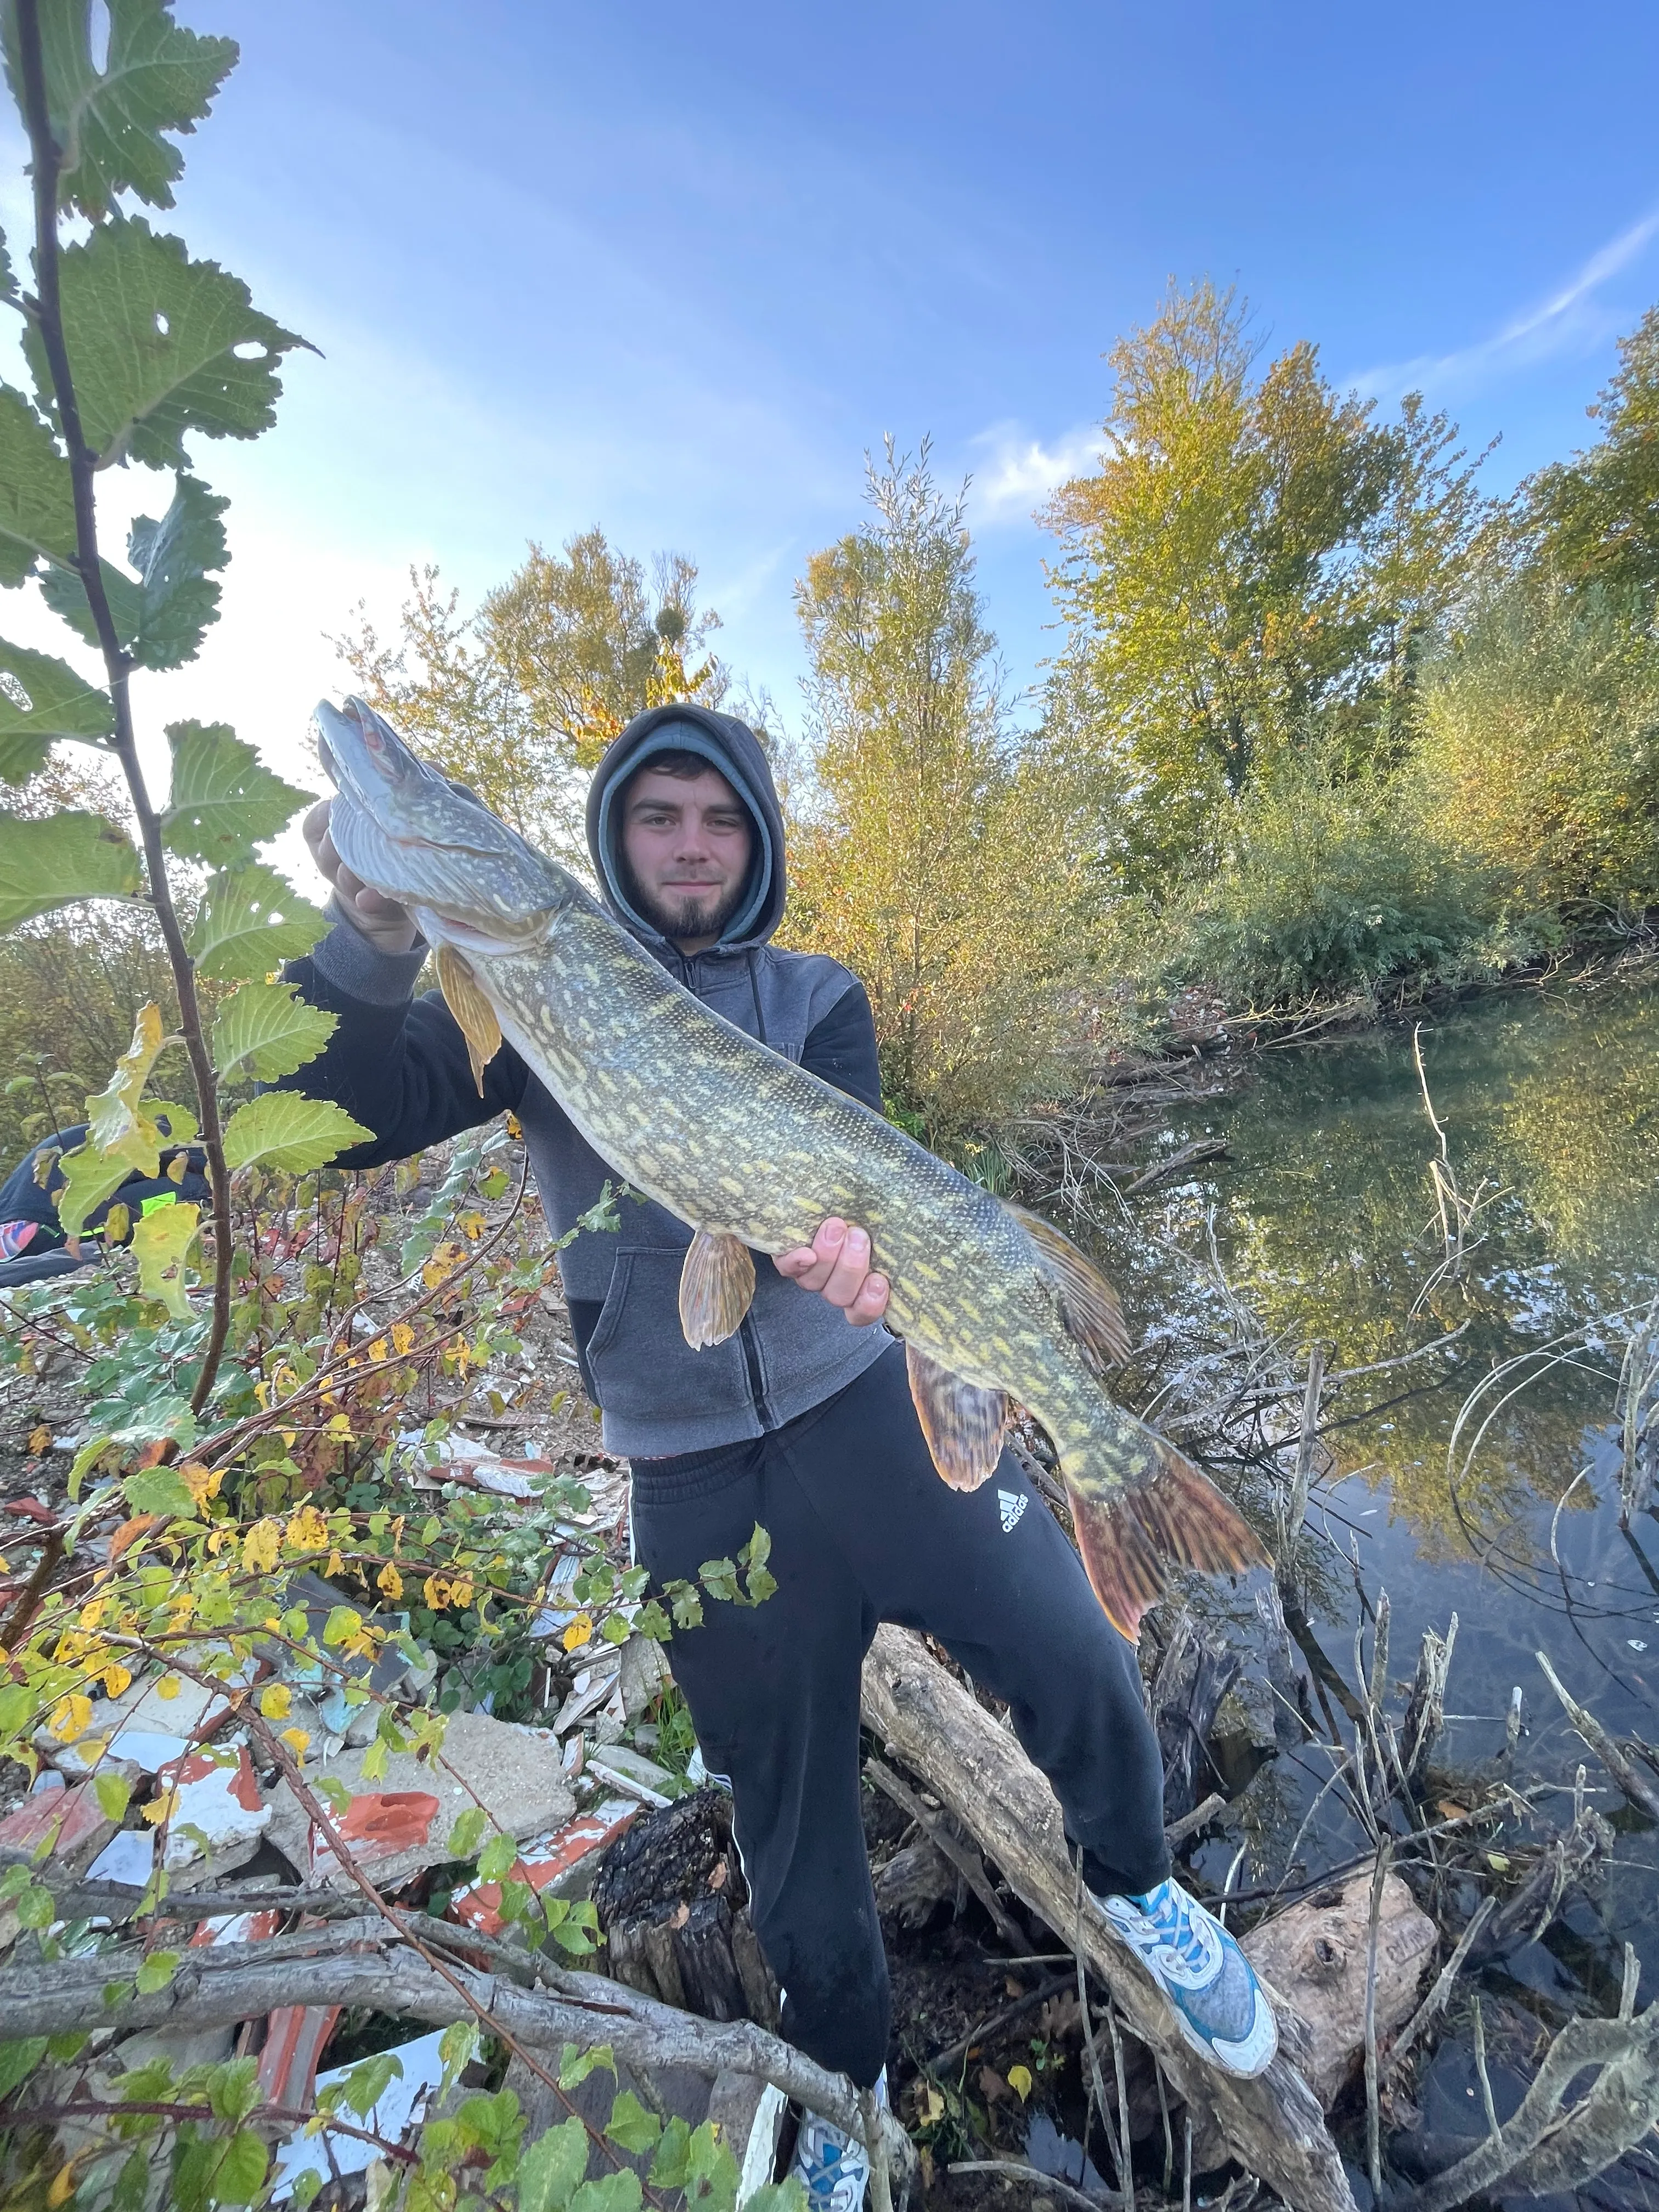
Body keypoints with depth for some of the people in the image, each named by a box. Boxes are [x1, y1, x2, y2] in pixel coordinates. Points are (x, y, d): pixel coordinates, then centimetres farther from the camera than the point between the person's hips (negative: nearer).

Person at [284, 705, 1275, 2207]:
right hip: (693, 1473, 0)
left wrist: (842, 1225, -34)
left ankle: (1138, 1886, 34)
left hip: (875, 1395, 1)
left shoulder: (819, 998, 7)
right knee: (788, 1810, 14)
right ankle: (844, 2085, 47)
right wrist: (374, 939, -22)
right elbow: (344, 1121, -5)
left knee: (1081, 1671, -4)